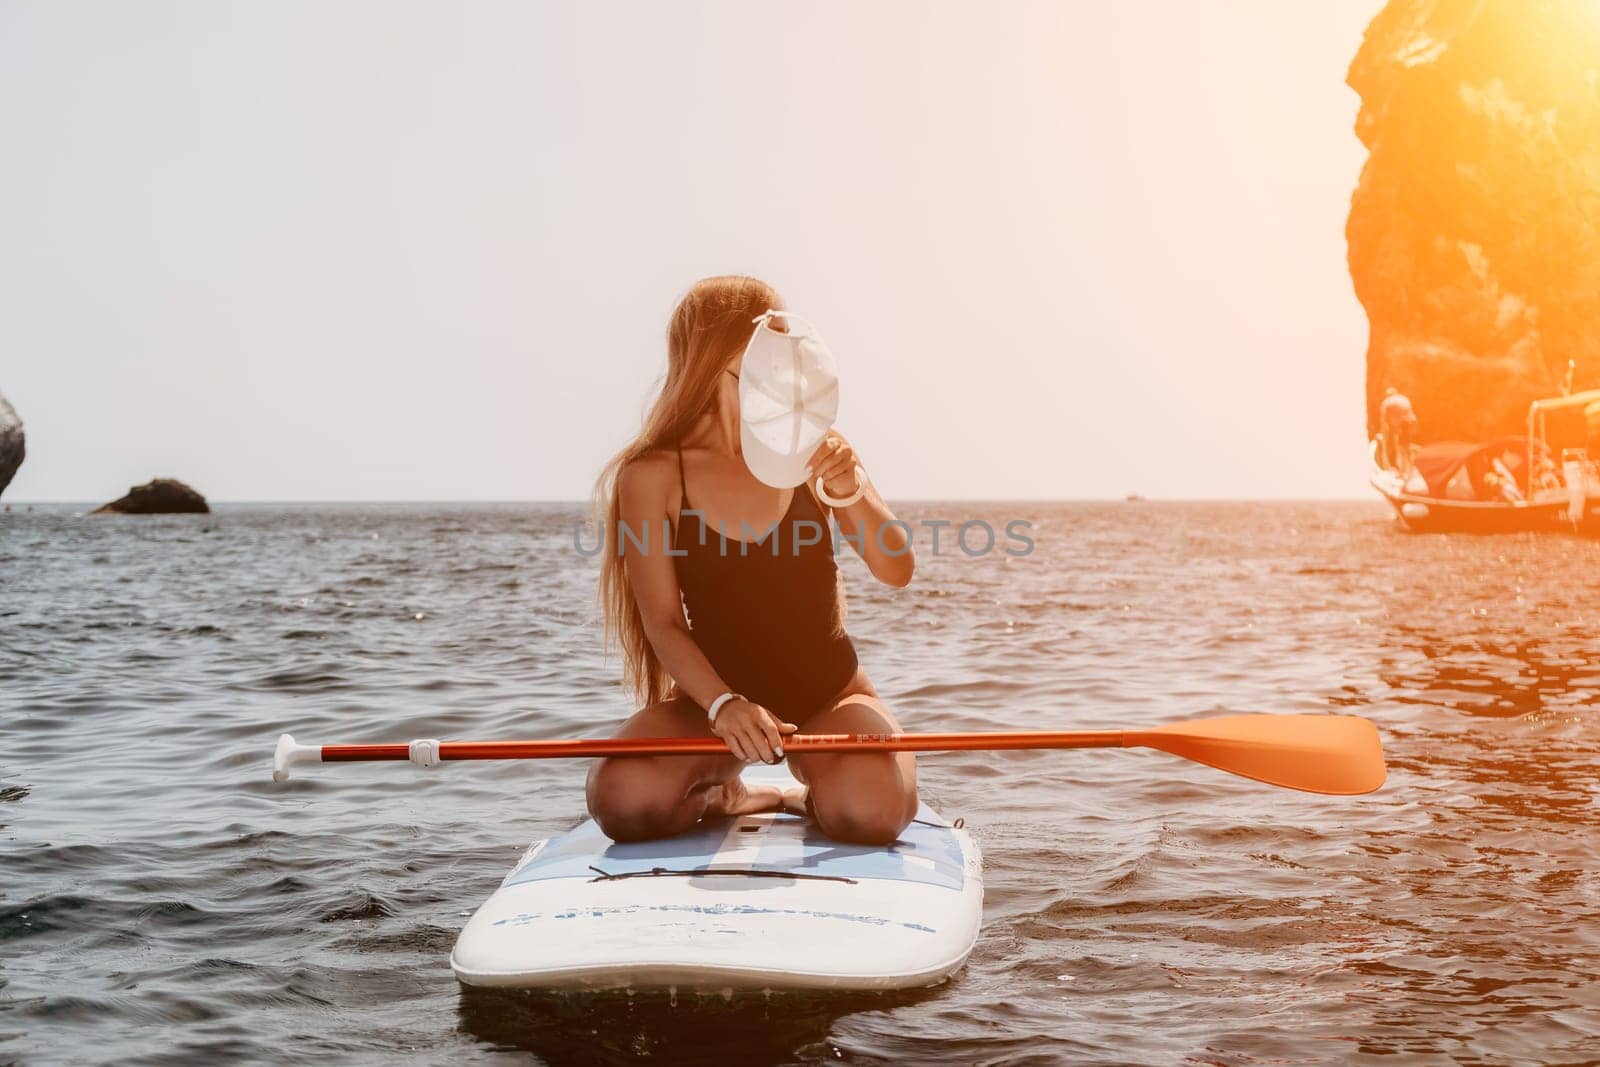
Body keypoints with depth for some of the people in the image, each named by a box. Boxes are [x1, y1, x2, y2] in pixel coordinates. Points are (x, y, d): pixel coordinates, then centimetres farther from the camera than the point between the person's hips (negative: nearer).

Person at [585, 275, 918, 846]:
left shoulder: (813, 451, 0)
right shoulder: (652, 477, -7)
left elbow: (897, 571, -7)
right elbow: (663, 622, -9)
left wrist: (849, 491, -26)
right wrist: (724, 705, -27)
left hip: (830, 695, 0)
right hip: (712, 697, 0)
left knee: (870, 810, -32)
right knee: (622, 801, -29)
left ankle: (810, 797, 5)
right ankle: (722, 795, 4)